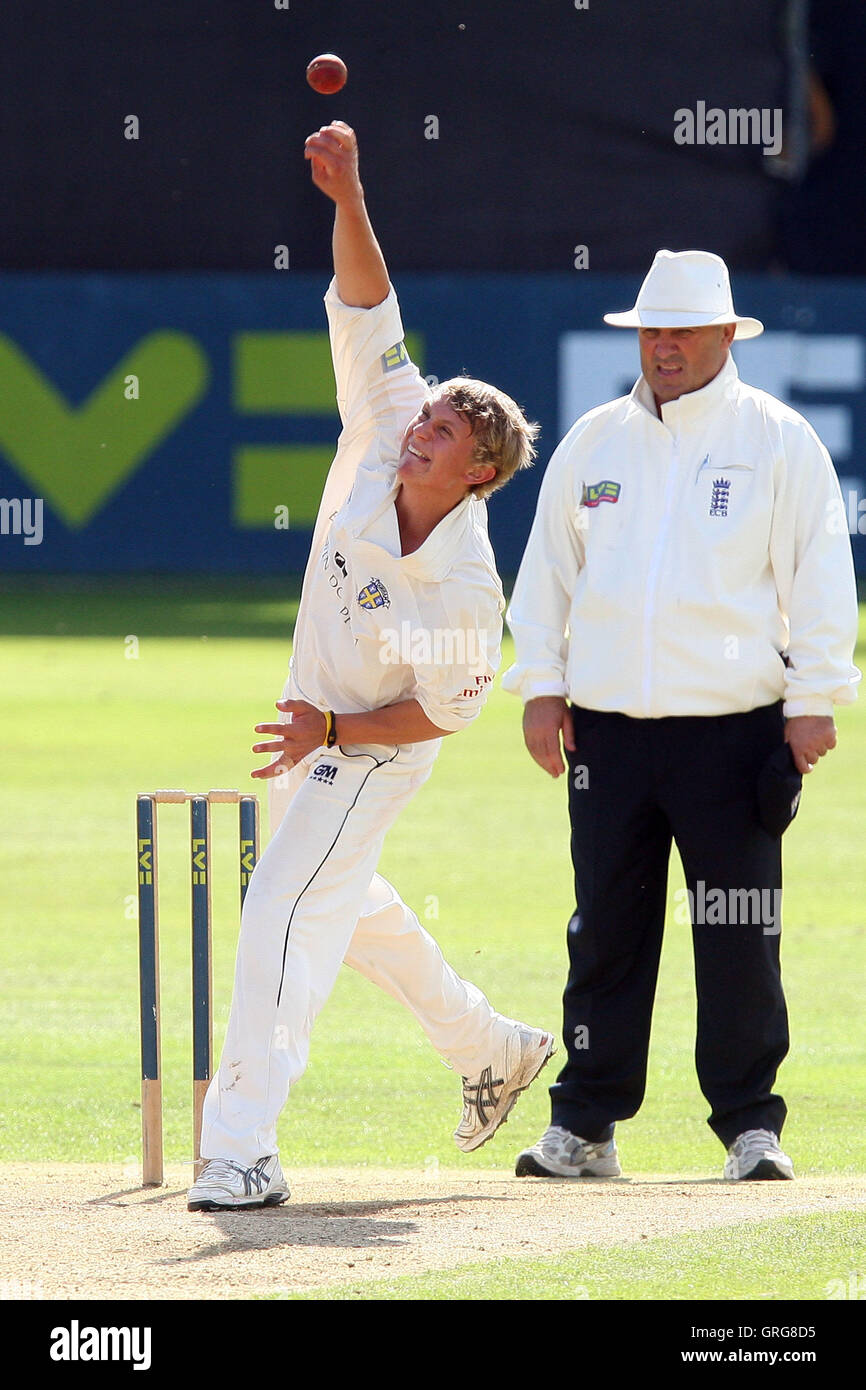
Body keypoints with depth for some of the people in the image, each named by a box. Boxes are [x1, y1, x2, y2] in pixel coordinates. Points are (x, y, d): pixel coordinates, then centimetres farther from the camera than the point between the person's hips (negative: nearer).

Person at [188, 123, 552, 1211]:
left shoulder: (466, 589, -28)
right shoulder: (376, 444, -15)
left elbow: (446, 709, -19)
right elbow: (365, 310, -17)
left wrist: (331, 731, -26)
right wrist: (347, 200, -30)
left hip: (376, 750, -8)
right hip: (315, 720, 8)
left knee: (286, 906, -19)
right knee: (344, 899, 23)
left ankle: (240, 1147, -24)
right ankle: (492, 1047, 42)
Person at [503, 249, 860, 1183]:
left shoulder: (779, 441, 3)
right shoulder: (592, 443, 14)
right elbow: (547, 573, 18)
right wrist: (540, 686, 8)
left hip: (735, 728, -3)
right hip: (607, 725, 3)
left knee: (739, 938, -5)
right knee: (605, 930, 4)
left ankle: (749, 1124, 3)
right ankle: (586, 1125, 9)